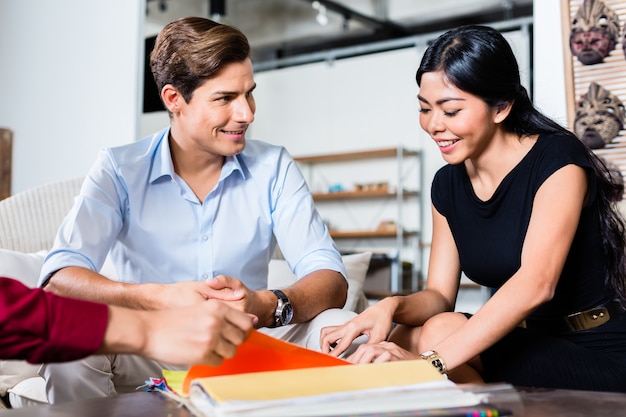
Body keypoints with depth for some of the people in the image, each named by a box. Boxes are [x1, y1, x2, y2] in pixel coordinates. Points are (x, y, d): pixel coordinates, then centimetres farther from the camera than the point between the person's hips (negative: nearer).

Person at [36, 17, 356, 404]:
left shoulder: (274, 167, -1)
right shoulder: (120, 169, -4)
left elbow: (331, 281, -10)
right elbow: (58, 279, -17)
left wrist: (265, 306, -33)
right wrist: (158, 298, -36)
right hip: (148, 355, -1)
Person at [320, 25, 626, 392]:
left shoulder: (558, 160, -15)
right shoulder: (448, 184, 5)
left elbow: (537, 283, -30)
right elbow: (439, 295, 2)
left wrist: (431, 361, -39)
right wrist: (392, 306, -23)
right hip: (522, 344, 6)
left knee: (442, 332, -27)